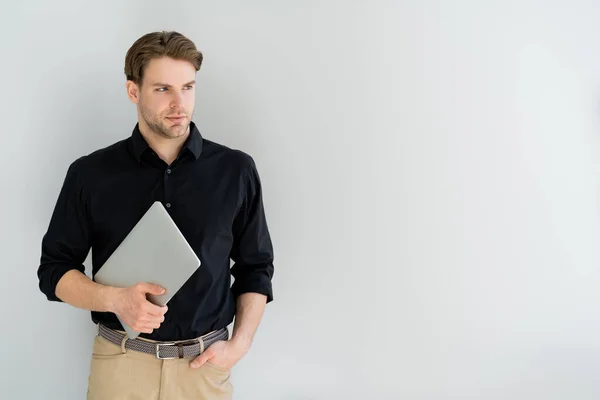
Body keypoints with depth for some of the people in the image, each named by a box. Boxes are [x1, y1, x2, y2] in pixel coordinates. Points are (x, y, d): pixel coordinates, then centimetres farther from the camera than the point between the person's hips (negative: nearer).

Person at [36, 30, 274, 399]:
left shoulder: (236, 171, -3)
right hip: (119, 362, 0)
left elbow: (256, 268, 5)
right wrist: (115, 299, -16)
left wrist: (239, 344, -7)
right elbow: (54, 270, 2)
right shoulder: (90, 174, -3)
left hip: (205, 364, 0)